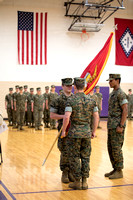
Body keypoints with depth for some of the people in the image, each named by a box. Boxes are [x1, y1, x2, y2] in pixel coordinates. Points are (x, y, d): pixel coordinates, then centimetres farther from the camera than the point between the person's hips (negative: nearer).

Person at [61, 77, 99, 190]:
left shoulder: (71, 101, -11)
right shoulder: (91, 100, 2)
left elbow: (66, 117, -20)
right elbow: (96, 117, 2)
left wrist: (63, 130, -7)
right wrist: (94, 131, 11)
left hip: (74, 132, -3)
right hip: (87, 132, 4)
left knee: (74, 158, 6)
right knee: (85, 157, 11)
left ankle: (77, 182, 11)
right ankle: (84, 182, 14)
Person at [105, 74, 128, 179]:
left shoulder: (121, 94, -14)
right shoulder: (112, 94, 16)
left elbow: (125, 110, -18)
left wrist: (121, 126, -21)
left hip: (117, 126, -10)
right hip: (111, 126, 10)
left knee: (116, 148, -5)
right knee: (110, 148, 11)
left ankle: (119, 171, 5)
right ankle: (115, 169, 20)